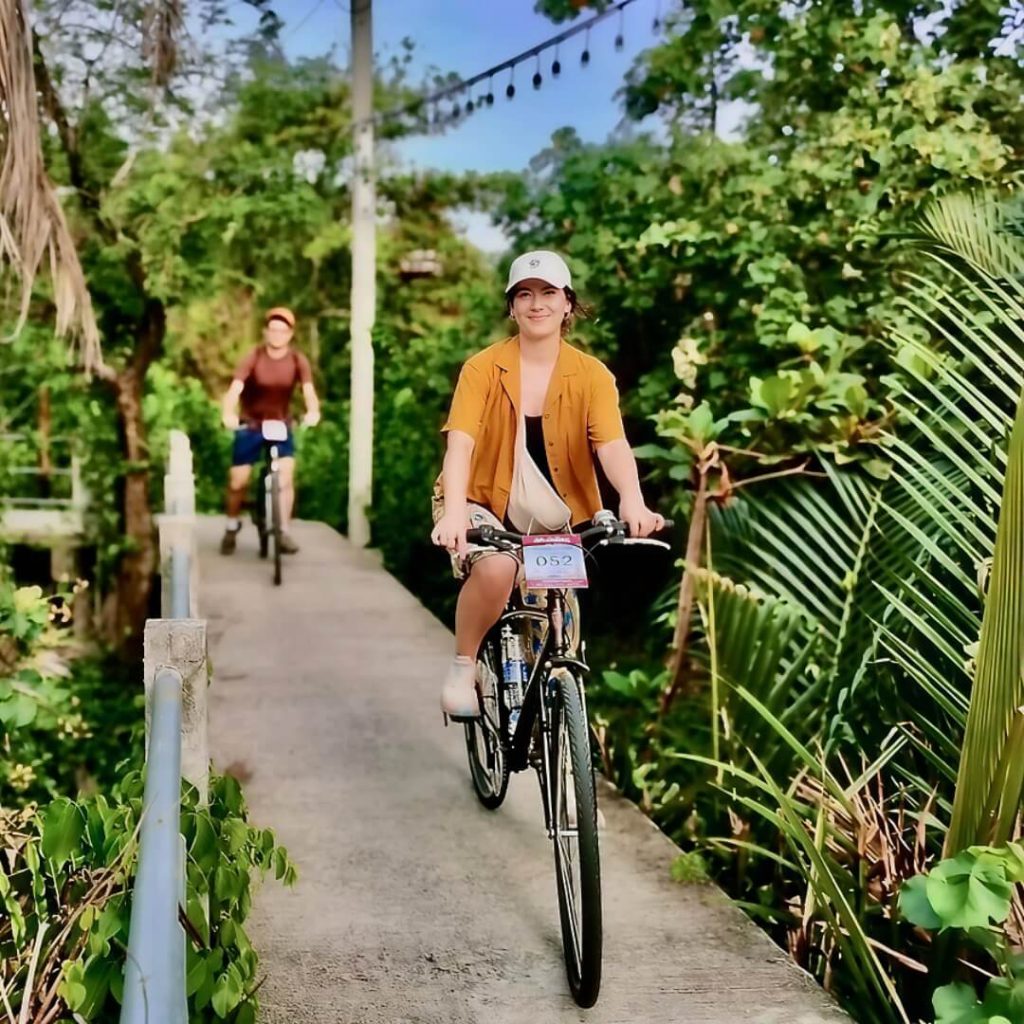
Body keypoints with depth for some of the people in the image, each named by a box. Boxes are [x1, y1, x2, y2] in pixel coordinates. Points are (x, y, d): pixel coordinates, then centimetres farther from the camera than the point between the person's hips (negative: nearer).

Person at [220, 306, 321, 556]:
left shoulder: (298, 360, -13)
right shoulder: (254, 358, -18)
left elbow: (308, 389, -27)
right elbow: (235, 389, -30)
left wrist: (313, 411, -49)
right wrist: (228, 413, -50)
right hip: (250, 425, -1)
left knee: (286, 476, -15)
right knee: (237, 482, 1)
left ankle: (283, 531, -4)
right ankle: (232, 527, 26)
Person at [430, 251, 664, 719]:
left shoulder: (592, 376, -6)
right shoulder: (482, 368, -10)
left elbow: (613, 446, -20)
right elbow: (460, 444, -21)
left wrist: (632, 502, -41)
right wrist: (453, 512, -39)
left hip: (553, 519, 3)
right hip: (486, 505, -2)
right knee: (496, 568, -34)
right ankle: (462, 668, -10)